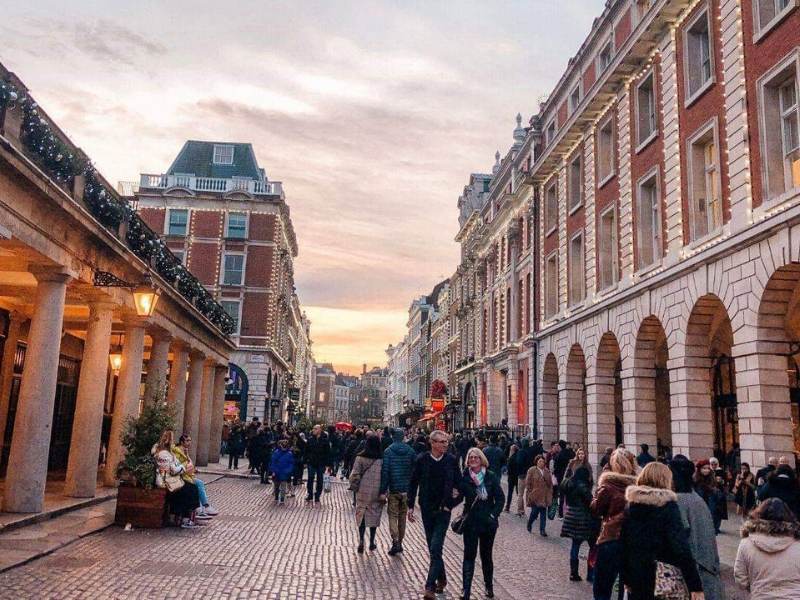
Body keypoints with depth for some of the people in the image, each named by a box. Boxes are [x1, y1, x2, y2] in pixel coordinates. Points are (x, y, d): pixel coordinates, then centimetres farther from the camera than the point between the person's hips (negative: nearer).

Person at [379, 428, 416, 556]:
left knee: (392, 516, 2)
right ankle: (400, 543, 20)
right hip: (407, 490, 3)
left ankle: (395, 542, -14)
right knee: (402, 517, 14)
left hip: (393, 489, -3)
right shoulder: (411, 451, 2)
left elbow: (385, 472, -10)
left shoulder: (388, 451, -7)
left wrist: (383, 491, -7)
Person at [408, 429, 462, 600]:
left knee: (436, 548, -11)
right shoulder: (421, 459, -5)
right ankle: (441, 578, 32)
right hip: (427, 509, 2)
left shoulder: (451, 460, -5)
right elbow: (413, 484, 2)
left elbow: (459, 484, 4)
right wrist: (411, 506, -2)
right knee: (433, 548, 13)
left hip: (443, 510, -2)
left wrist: (451, 504, -4)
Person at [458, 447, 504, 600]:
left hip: (488, 522, 1)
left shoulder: (491, 476, -3)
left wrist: (494, 514, -10)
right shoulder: (464, 477, -4)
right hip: (471, 521, -1)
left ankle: (489, 586, 31)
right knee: (469, 555, -3)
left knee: (486, 555, 14)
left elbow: (500, 498, -2)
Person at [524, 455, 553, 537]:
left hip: (544, 496, 4)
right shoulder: (531, 471, -4)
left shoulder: (547, 471, 9)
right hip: (534, 495, -4)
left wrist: (550, 494, 9)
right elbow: (528, 483, -4)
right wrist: (529, 495, -8)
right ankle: (529, 524, 25)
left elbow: (550, 484, 15)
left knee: (543, 513, 3)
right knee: (535, 512, -3)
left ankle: (542, 530, 10)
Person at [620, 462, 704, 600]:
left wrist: (626, 577, 15)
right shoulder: (668, 506, -11)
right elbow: (681, 547, -17)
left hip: (636, 573, 4)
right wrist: (695, 585, -16)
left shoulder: (630, 504, 3)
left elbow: (623, 542, 6)